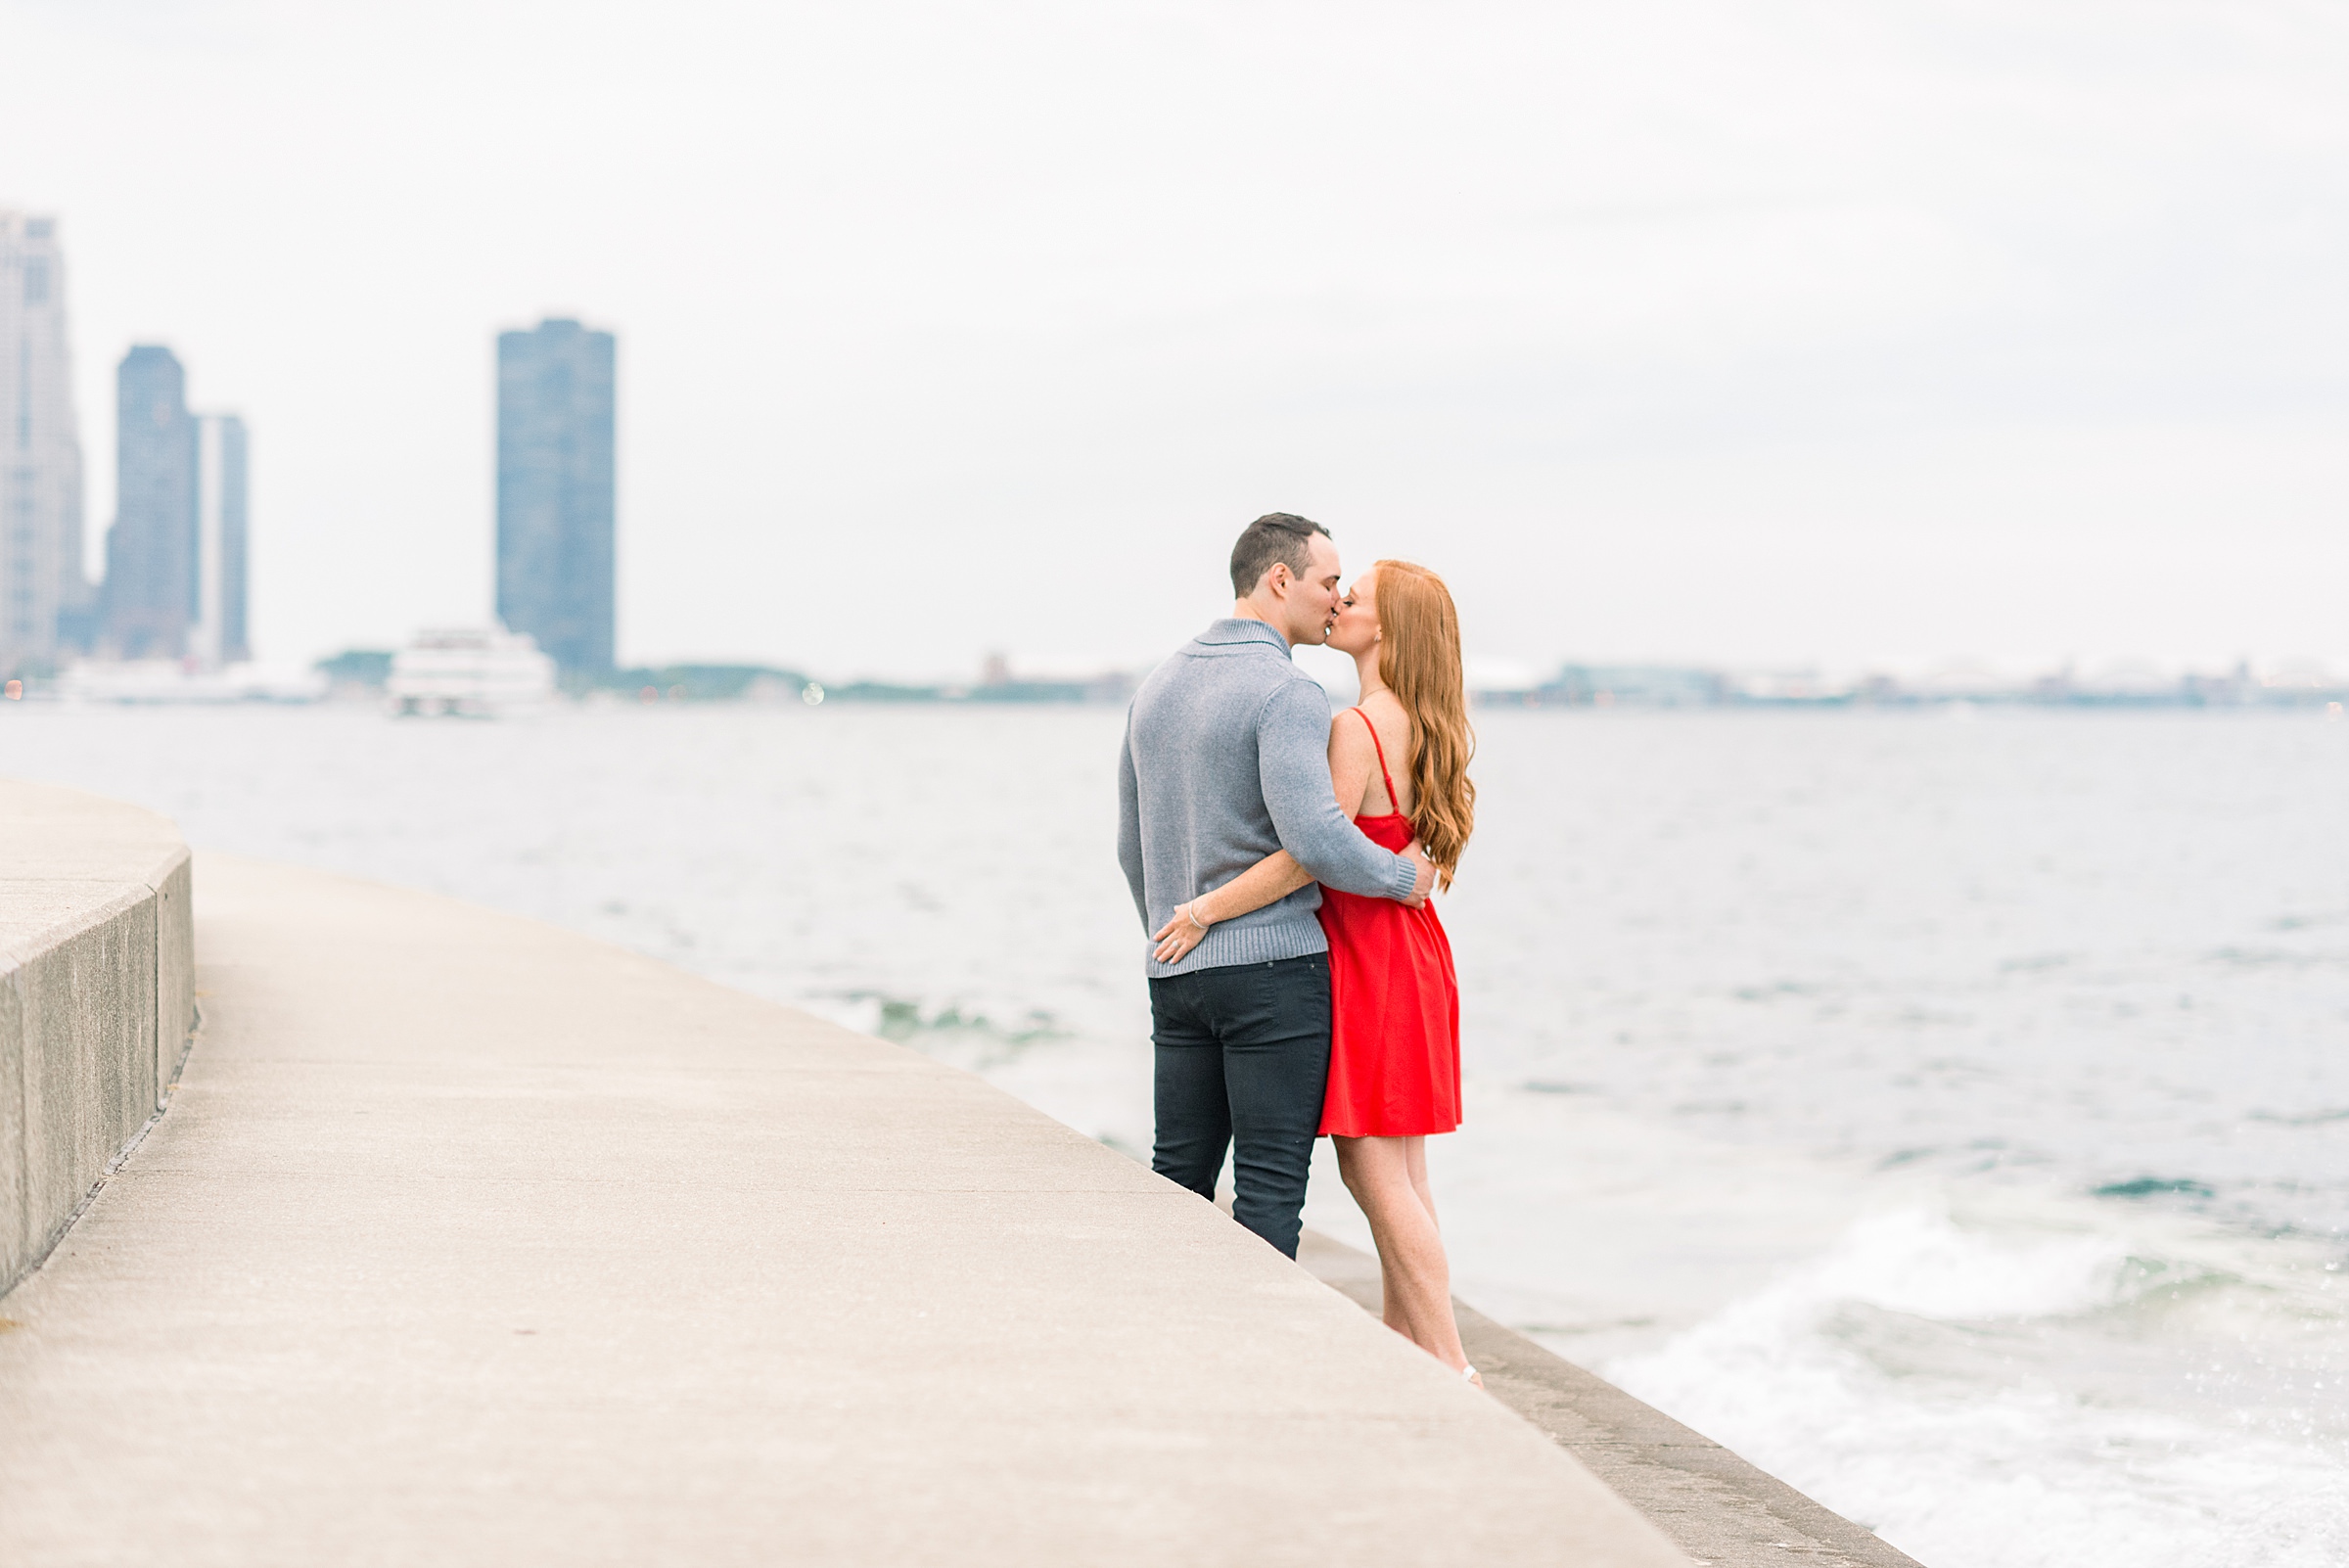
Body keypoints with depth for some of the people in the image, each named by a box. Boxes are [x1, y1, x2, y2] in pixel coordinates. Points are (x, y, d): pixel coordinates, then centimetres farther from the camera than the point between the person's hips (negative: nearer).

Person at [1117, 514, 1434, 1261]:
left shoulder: (1158, 687, 13)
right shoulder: (1286, 693, -13)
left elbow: (1133, 846, 20)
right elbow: (1313, 839, -24)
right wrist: (1404, 876, -7)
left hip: (1177, 973, 7)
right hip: (1273, 966, -7)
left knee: (1178, 1176, 11)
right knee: (1270, 1185, -3)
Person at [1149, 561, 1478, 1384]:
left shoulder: (1357, 729, -18)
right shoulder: (1423, 728, 11)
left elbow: (1308, 854, -22)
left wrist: (1206, 910, -14)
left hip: (1370, 962, -9)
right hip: (1408, 955, 9)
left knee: (1379, 1174, -6)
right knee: (1390, 1175, 14)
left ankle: (1451, 1370, -5)